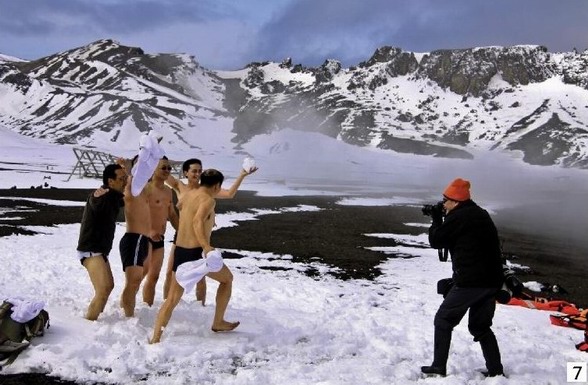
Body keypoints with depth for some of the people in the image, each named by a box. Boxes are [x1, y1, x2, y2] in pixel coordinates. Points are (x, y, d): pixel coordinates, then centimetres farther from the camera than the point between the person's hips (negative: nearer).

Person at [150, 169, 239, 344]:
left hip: (180, 251, 7)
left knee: (172, 299, 10)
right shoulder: (208, 200, -11)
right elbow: (197, 221, -30)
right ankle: (218, 322, 24)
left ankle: (155, 338, 1)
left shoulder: (188, 195, 13)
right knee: (227, 279, 19)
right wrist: (207, 247, -43)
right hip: (196, 252, -7)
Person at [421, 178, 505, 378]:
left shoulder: (458, 217, -10)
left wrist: (436, 219, 12)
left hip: (469, 281, -8)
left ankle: (439, 367, 8)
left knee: (443, 321, 6)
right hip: (492, 280, 8)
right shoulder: (482, 215, 16)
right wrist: (443, 219, 16)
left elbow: (436, 241, -3)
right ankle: (496, 370, 17)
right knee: (481, 326, 20)